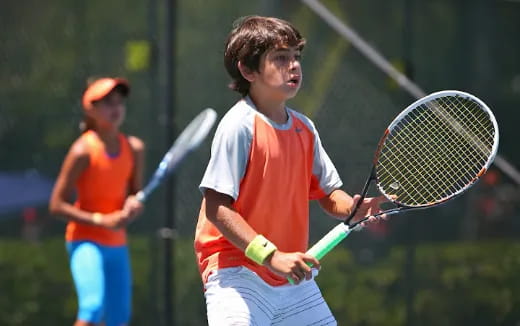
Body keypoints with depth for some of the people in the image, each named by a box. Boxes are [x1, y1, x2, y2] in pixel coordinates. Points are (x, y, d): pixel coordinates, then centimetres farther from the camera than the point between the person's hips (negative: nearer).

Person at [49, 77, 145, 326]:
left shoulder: (134, 148, 3)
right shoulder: (83, 150, -13)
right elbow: (56, 205, -12)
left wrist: (133, 204, -9)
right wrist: (101, 220, -21)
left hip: (117, 245, 7)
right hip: (86, 241, -6)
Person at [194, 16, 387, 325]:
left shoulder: (304, 128, 9)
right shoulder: (240, 125, -13)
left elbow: (327, 193, 17)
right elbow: (216, 207, -18)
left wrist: (353, 208, -7)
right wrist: (271, 256, -24)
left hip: (293, 279, 7)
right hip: (237, 274, -7)